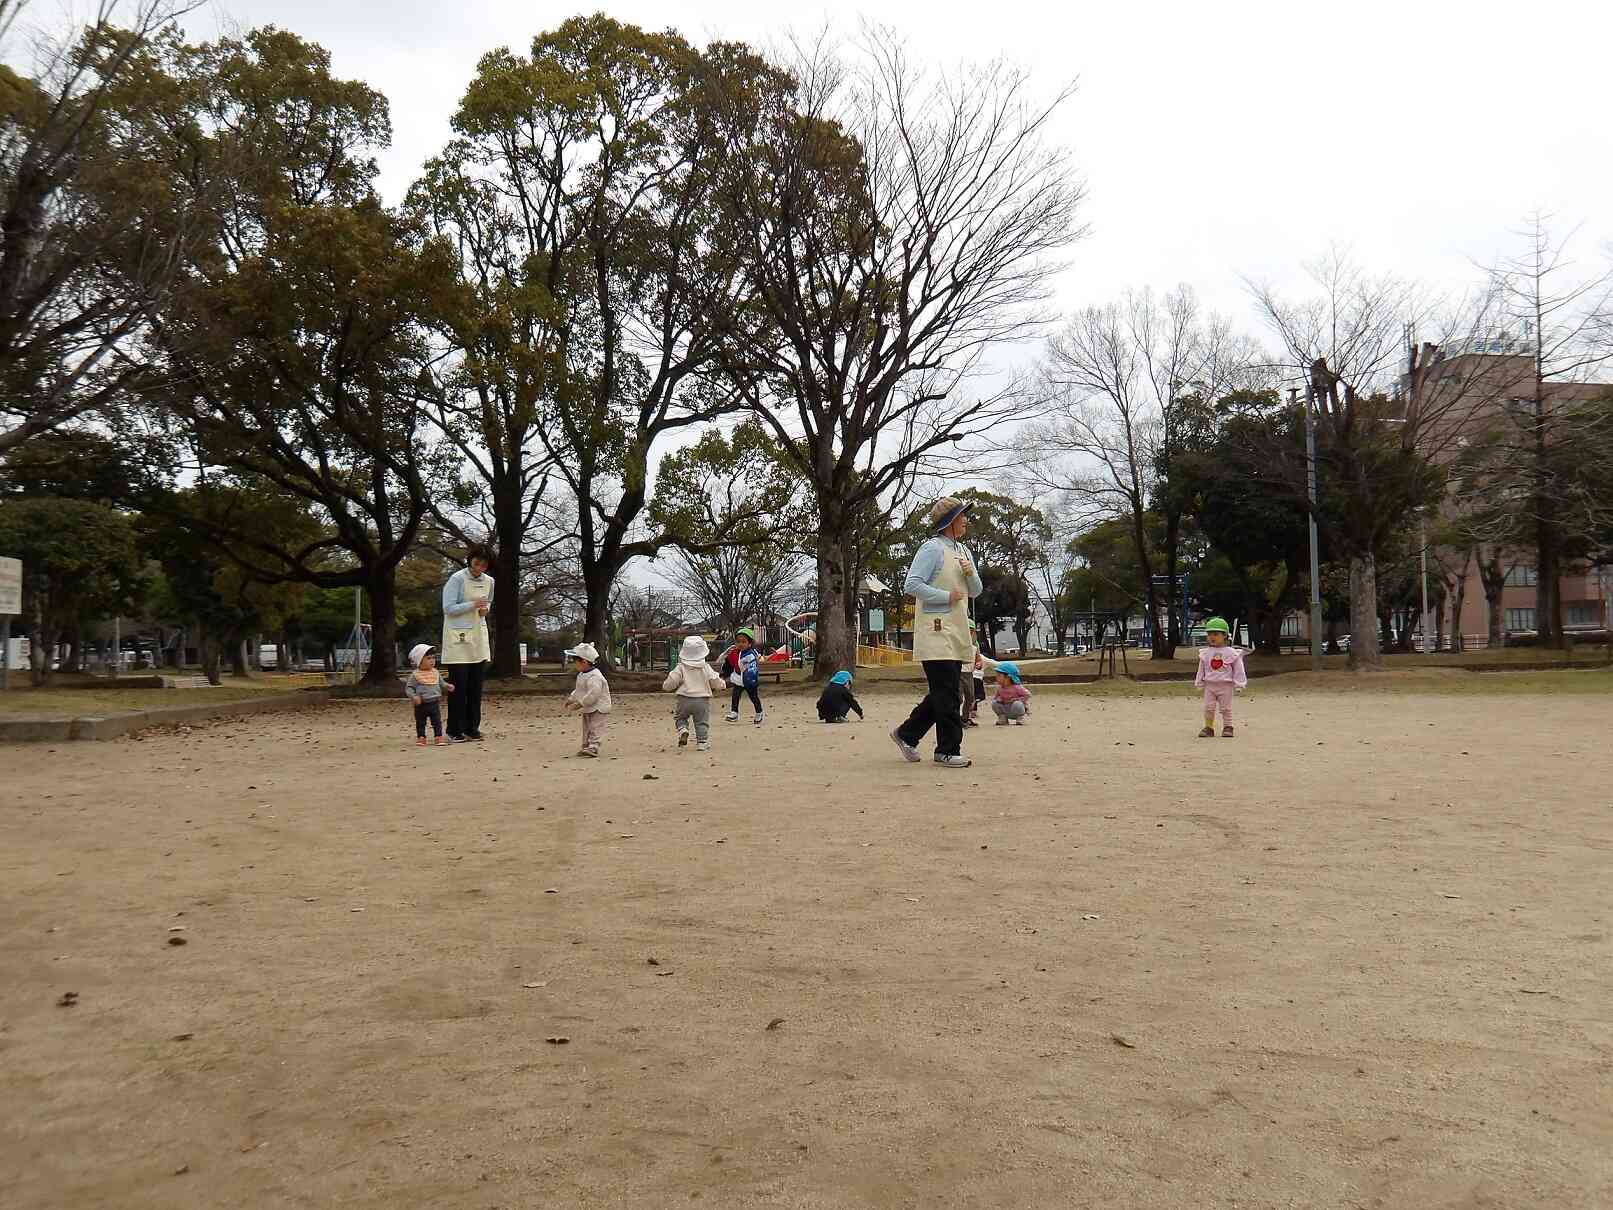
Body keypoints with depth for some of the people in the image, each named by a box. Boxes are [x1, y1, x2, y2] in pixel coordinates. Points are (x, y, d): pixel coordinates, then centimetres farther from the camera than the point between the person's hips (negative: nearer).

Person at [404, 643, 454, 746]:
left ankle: (439, 736, 12)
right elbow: (409, 688, -7)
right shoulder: (415, 675, -9)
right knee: (420, 722, 8)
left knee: (437, 721, 5)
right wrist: (414, 697, -22)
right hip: (421, 704, -3)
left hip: (435, 703, 3)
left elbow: (441, 682, 18)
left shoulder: (436, 673, 5)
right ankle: (421, 737, 19)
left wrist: (447, 686, -2)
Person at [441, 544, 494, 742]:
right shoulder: (457, 579, -10)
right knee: (459, 685, -6)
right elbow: (448, 608, -12)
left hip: (479, 637, 6)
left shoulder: (489, 581, 7)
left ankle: (472, 728, 15)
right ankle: (455, 731, 1)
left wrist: (485, 609, 1)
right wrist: (473, 605, -21)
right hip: (458, 637, -6)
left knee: (476, 685, 7)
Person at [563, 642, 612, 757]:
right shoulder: (582, 675, 10)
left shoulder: (594, 677, -25)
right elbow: (578, 690, 23)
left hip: (598, 707, -11)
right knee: (587, 728, 16)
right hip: (587, 708, 11)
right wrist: (571, 699, 14)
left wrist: (580, 704, -27)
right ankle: (586, 746, 24)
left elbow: (593, 694, -31)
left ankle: (593, 747, -19)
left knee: (595, 728, -13)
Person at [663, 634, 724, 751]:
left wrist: (665, 686, 19)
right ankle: (702, 742, 0)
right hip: (703, 700, 0)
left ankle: (683, 730, -7)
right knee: (702, 723, 9)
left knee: (680, 717, 20)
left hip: (685, 699, 0)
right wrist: (721, 683, 25)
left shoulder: (681, 668, -2)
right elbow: (716, 683, 2)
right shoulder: (706, 668, 0)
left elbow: (670, 683, -4)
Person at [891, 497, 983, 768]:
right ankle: (948, 750, 1)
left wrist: (971, 574, 1)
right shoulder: (932, 548, -9)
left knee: (946, 692, 12)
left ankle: (907, 734, 24)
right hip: (936, 631, -9)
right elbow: (911, 585, -16)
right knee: (947, 694, -7)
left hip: (957, 633, 9)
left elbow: (975, 592, 22)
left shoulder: (964, 551, 18)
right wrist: (947, 596, -15)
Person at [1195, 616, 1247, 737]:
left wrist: (1238, 684, -4)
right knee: (1208, 708, 3)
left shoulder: (1231, 653, -6)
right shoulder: (1205, 653, 4)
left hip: (1226, 685, -3)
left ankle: (1227, 727, 15)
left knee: (1226, 708, 5)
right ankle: (1208, 728, 13)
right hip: (1209, 685, 3)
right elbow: (1201, 670, 12)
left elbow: (1238, 669, -2)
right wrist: (1199, 683, 11)